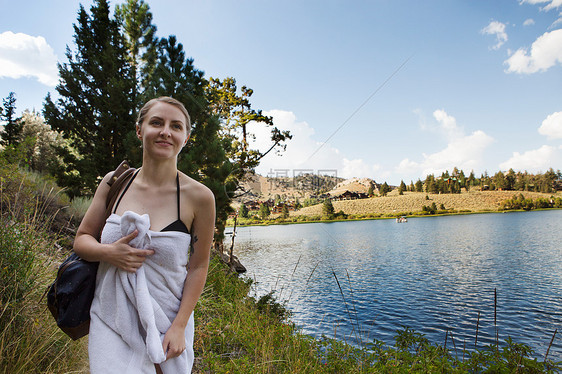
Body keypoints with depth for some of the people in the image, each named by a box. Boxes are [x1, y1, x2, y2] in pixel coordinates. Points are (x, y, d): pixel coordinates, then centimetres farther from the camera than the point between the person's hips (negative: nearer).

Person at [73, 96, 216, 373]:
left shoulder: (199, 197, -13)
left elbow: (198, 266, -6)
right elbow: (81, 239, 6)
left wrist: (179, 326, -9)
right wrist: (107, 252, -16)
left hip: (167, 321, -1)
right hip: (112, 318, 2)